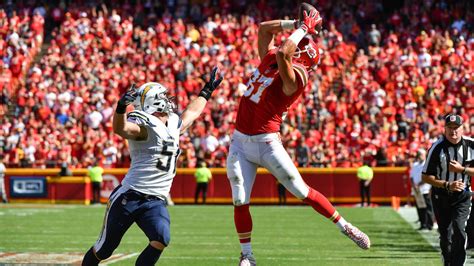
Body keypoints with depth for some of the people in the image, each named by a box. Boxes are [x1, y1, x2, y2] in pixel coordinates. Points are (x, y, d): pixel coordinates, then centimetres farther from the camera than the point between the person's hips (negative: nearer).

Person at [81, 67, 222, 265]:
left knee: (161, 240, -21)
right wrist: (121, 107, -51)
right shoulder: (144, 126, -11)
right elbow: (121, 128, -32)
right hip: (129, 197, -6)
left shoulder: (174, 125, 15)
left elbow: (191, 113, 37)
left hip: (156, 202, 6)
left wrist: (207, 91, 46)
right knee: (105, 248, 5)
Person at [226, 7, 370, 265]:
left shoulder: (293, 77, -15)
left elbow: (282, 53, -34)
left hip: (266, 142, -6)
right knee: (240, 202, 2)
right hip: (240, 142, 6)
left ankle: (345, 227, 14)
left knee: (303, 191, -1)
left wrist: (305, 29, -21)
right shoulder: (269, 59, 8)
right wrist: (296, 24, 10)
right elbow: (264, 28, 19)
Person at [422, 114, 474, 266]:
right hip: (441, 195, 0)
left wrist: (461, 169, -20)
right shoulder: (437, 148, -12)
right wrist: (448, 185, -22)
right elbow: (426, 177, -10)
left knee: (459, 229, -19)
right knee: (445, 235, 6)